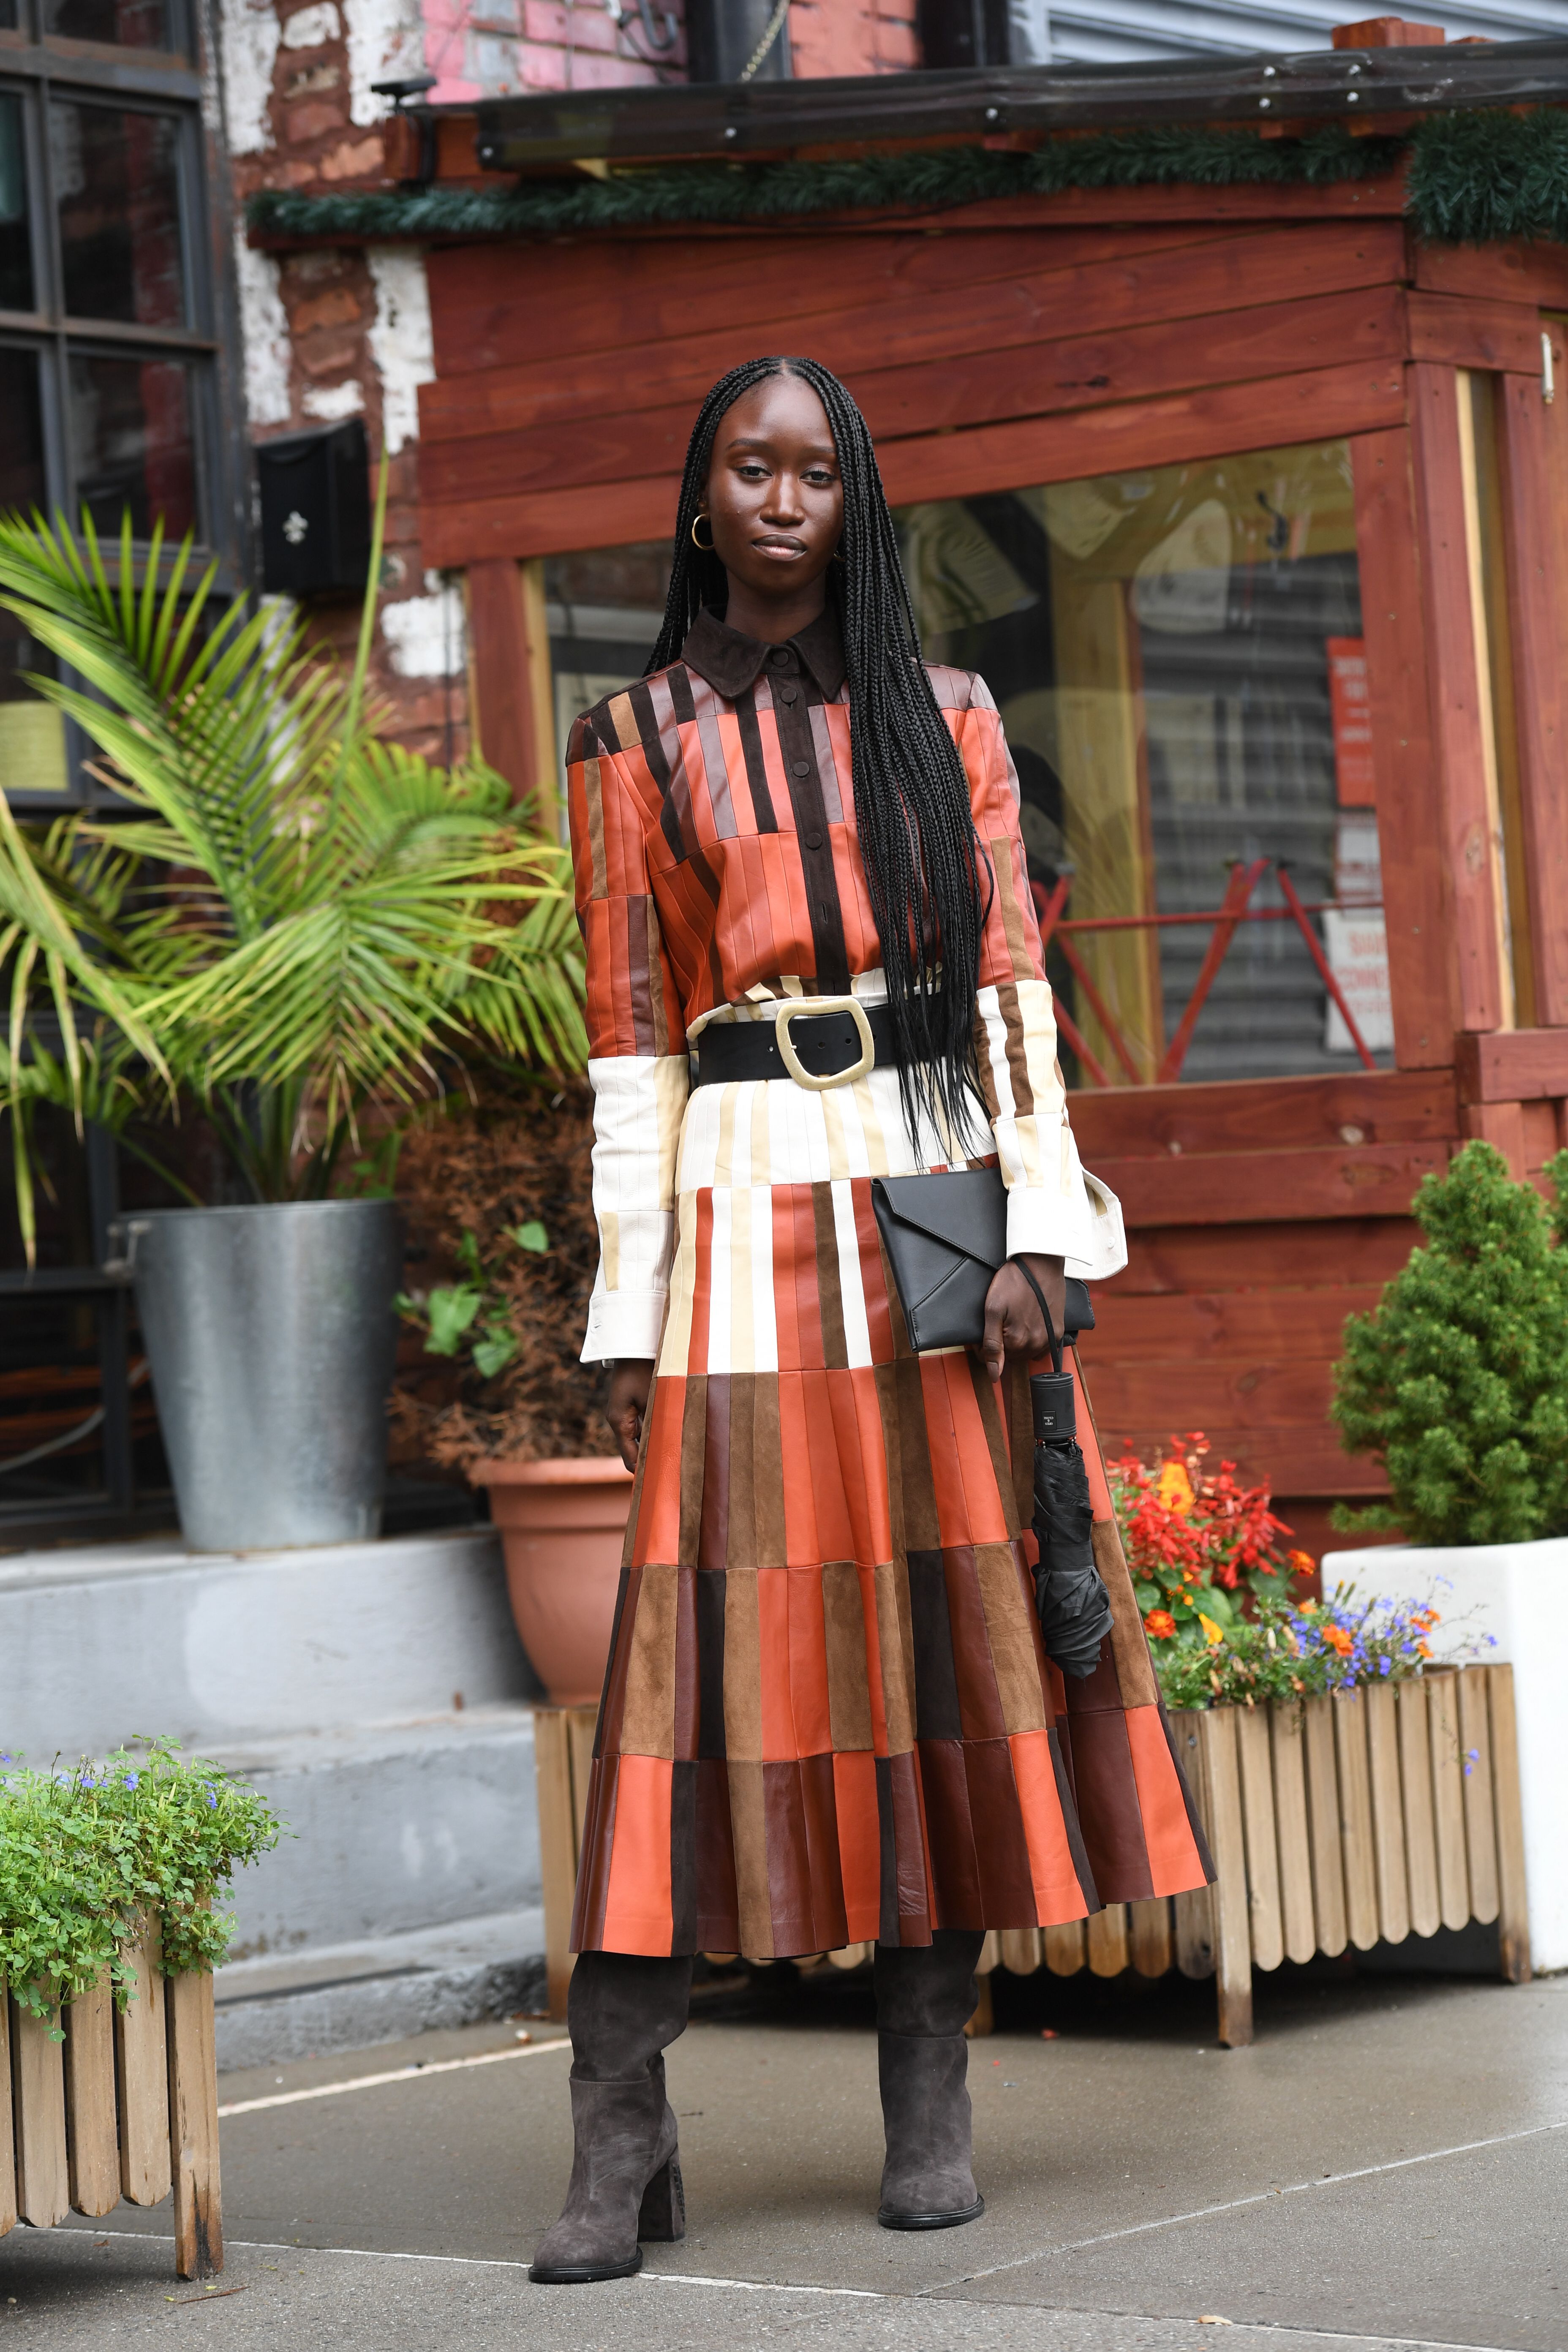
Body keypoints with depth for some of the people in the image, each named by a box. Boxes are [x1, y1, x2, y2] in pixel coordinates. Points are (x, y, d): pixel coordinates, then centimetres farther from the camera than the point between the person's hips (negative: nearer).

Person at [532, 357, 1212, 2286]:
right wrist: (631, 1309, -1)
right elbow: (631, 1041, 5)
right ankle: (619, 2137, -8)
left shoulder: (943, 716, 12)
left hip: (939, 1187, 2)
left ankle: (930, 2104, 8)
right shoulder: (634, 744, 8)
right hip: (751, 1204, -2)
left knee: (947, 1618, 0)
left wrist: (1038, 1225, -6)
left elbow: (1010, 977, 6)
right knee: (718, 1636, -9)